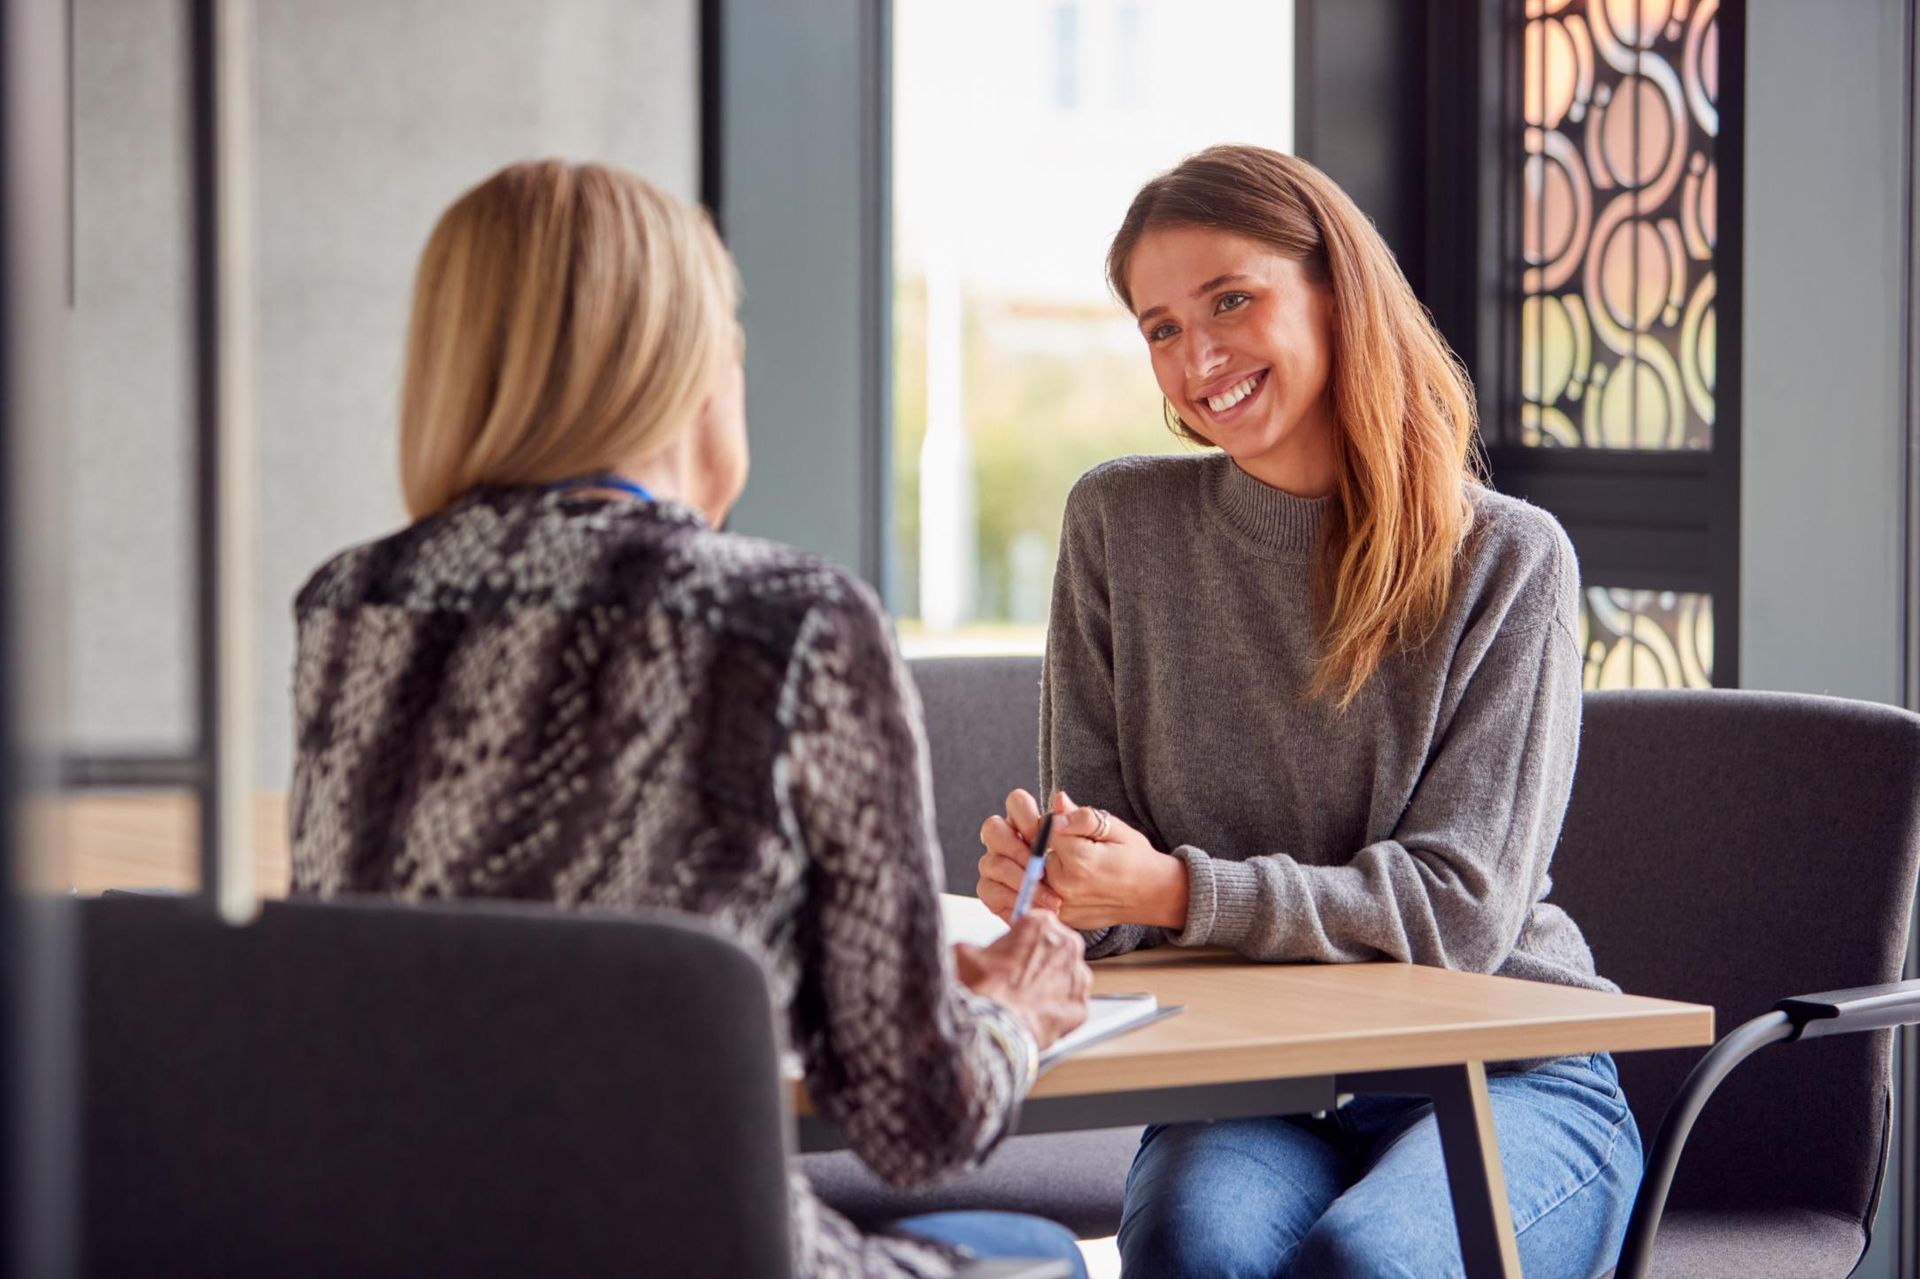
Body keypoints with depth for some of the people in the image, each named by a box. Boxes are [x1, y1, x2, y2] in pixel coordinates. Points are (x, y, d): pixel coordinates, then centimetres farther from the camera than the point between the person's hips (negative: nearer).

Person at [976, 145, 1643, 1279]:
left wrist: (1178, 891, -23)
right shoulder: (1122, 524, 5)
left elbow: (1460, 904, -11)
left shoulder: (1508, 560, -4)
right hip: (1249, 1081, 1)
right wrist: (1049, 887, -18)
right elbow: (1104, 869, 7)